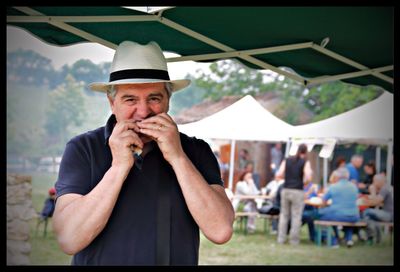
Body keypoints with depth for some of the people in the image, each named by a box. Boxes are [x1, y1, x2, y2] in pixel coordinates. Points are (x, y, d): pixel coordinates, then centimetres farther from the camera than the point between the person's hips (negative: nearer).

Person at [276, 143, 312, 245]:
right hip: (297, 191, -4)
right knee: (296, 216, 2)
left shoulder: (287, 160, 9)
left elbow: (279, 174, 2)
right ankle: (294, 239, 3)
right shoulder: (305, 162, -2)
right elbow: (308, 177, -12)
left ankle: (281, 238, 9)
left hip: (286, 190, 4)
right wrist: (310, 172, 9)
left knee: (284, 214, 11)